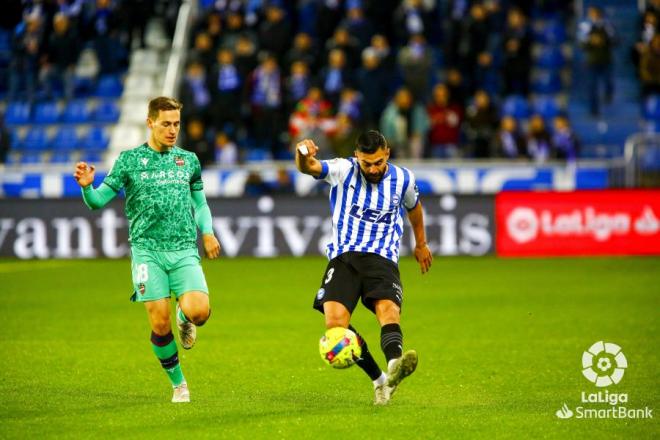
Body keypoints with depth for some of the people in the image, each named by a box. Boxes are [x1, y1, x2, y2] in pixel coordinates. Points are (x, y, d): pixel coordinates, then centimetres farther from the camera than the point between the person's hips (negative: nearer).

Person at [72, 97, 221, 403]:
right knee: (159, 322, -9)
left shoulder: (188, 160, 13)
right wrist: (86, 187, -18)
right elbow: (98, 201, 4)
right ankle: (178, 384, 12)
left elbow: (200, 203, 23)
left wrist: (207, 231, 5)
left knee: (199, 311, -20)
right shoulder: (130, 160, 5)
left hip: (184, 250, 1)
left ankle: (184, 318, 18)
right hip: (147, 250, -1)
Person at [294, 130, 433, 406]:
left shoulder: (403, 179, 7)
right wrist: (302, 155, -44)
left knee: (388, 309, -30)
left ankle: (394, 365, -58)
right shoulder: (343, 171, -2)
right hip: (344, 257, 0)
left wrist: (421, 243, 42)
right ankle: (379, 380, -9)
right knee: (335, 319, -22)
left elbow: (413, 206, 29)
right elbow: (308, 167, -20)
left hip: (383, 259, 0)